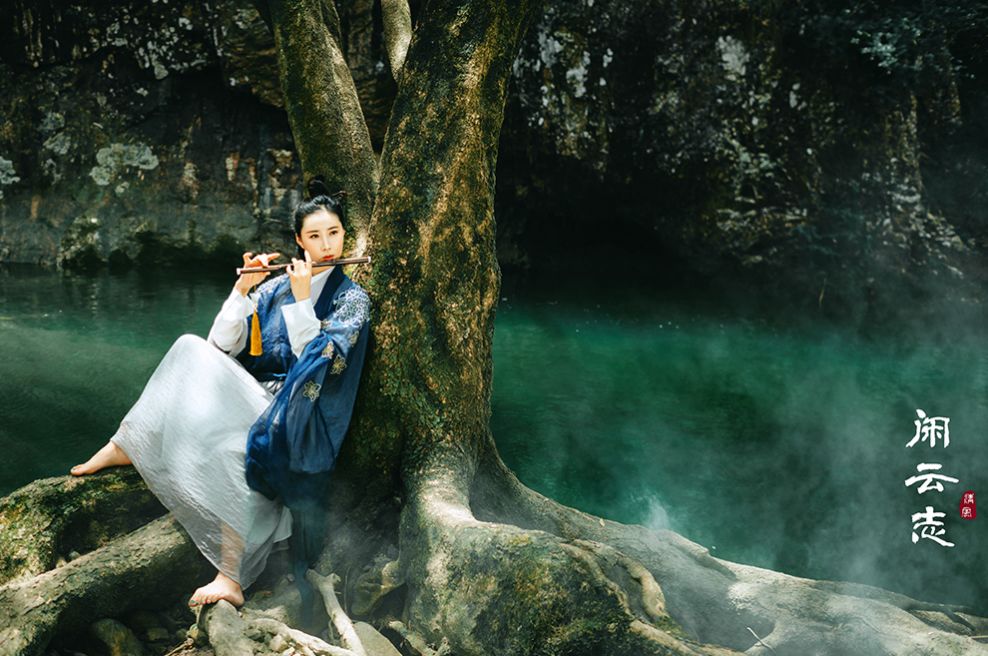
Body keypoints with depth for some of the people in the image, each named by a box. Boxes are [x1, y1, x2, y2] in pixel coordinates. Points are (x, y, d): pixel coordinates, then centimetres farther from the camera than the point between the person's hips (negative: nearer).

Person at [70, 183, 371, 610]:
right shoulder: (275, 288, 14)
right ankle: (127, 446, -14)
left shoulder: (351, 298, 3)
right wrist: (242, 289, -8)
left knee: (236, 452, -36)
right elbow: (223, 345, 3)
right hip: (253, 401, 5)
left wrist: (302, 301, -15)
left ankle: (231, 577, -33)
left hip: (296, 418, -5)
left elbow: (321, 363, -12)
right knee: (194, 351, -17)